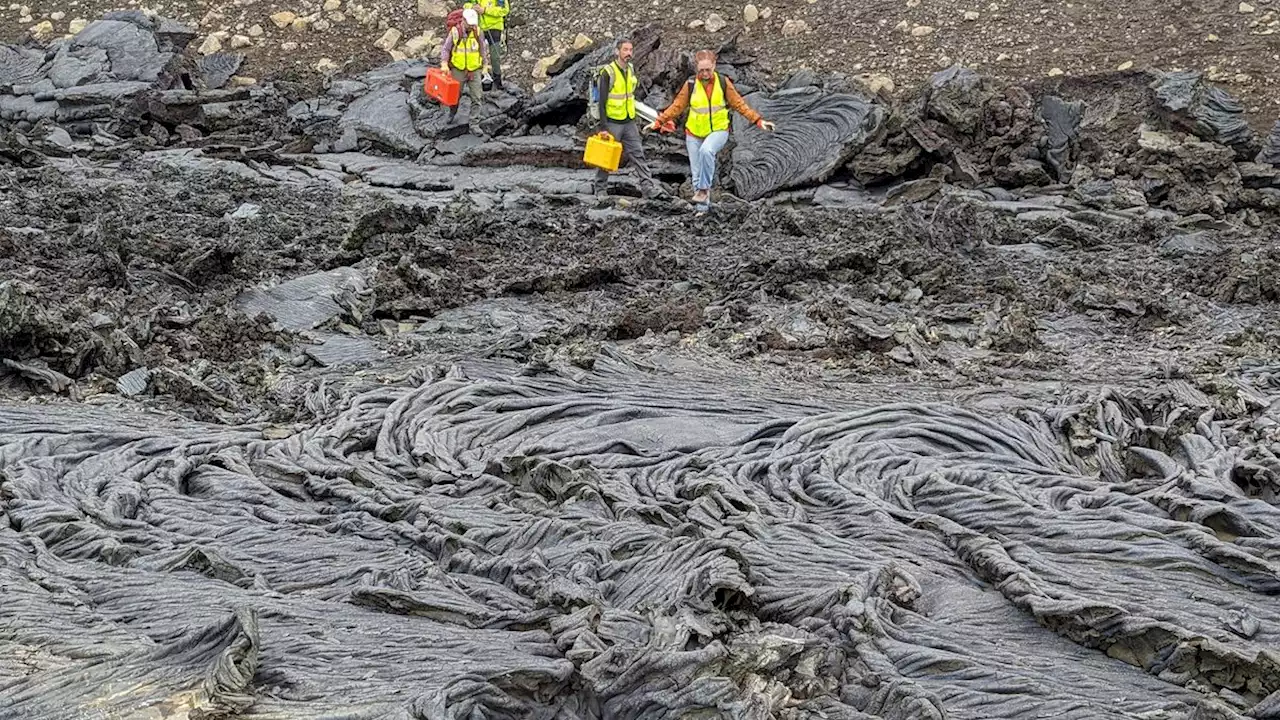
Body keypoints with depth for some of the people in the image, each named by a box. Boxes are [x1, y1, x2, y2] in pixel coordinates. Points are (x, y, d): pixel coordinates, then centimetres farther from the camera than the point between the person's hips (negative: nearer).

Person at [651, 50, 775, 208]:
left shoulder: (723, 82, -5)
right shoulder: (691, 84, -4)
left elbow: (739, 104, -1)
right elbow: (677, 106, 2)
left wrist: (758, 120, -9)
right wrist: (659, 121, -5)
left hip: (718, 130, -2)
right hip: (694, 133, 2)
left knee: (706, 150, -34)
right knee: (696, 173, 3)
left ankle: (704, 189, -23)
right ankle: (703, 206, 17)